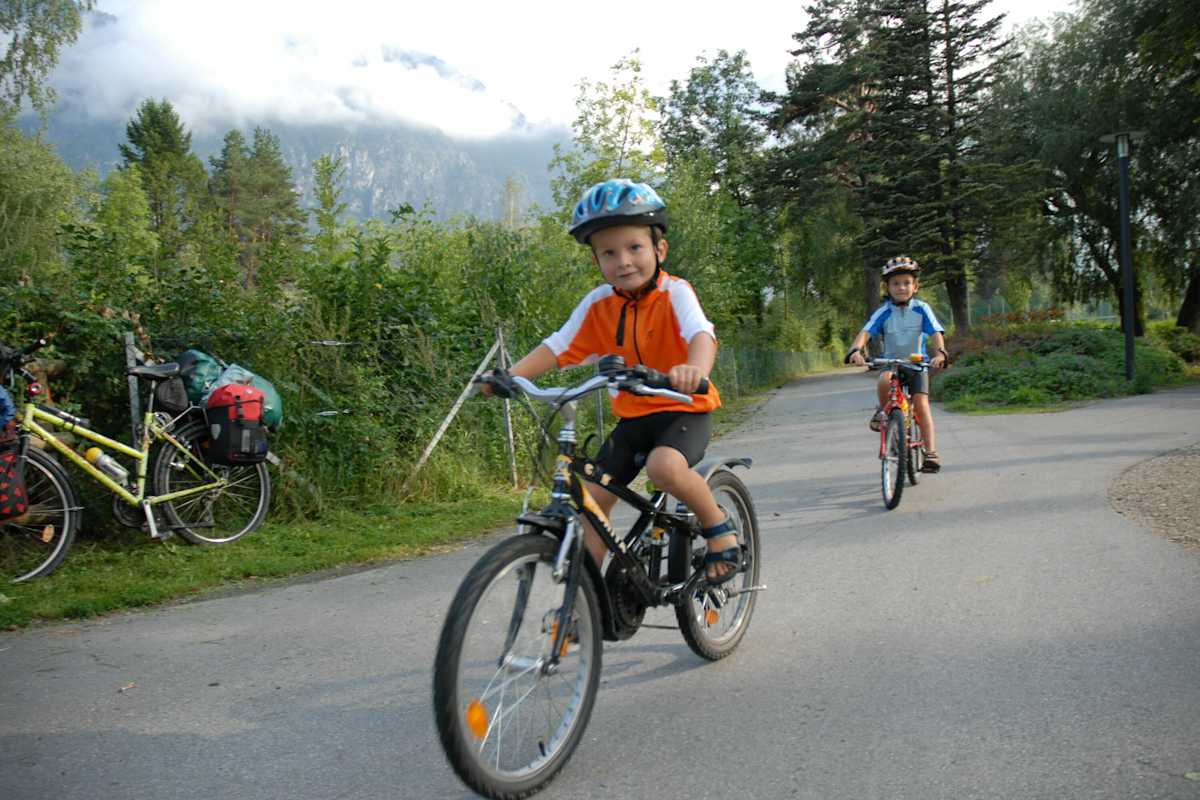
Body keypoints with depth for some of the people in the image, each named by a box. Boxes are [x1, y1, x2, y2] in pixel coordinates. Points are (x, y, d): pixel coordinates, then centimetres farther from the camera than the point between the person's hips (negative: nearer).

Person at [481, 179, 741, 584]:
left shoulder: (674, 293, -16)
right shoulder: (598, 304, -3)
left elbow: (702, 333, -34)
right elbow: (556, 346, -6)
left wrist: (694, 369, -57)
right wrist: (510, 375, -23)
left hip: (684, 409, -5)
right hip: (632, 415, 5)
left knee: (664, 466, -35)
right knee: (590, 498, -4)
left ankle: (718, 525, -6)